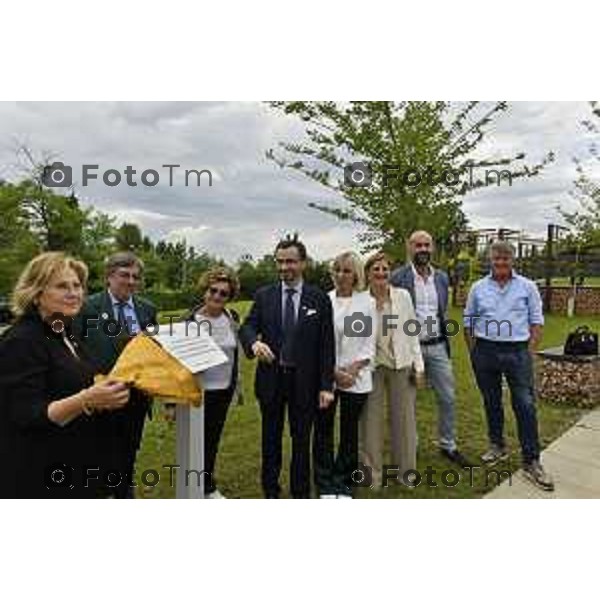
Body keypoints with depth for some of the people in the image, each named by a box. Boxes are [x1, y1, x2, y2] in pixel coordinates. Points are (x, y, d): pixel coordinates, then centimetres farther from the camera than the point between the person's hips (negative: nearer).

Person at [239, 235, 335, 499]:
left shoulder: (319, 298, -3)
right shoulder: (264, 295, 2)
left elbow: (327, 344, -4)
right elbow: (247, 327, -3)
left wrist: (326, 386, -7)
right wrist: (254, 342, -28)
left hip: (304, 380, -1)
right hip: (271, 378, 2)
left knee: (301, 440, 11)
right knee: (270, 439, 15)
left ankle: (300, 493, 30)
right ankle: (270, 491, 34)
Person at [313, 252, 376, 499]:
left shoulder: (368, 301, 0)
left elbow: (369, 342, 1)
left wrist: (353, 369, -10)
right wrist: (334, 372, -9)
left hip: (356, 378, 1)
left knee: (349, 432, 11)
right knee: (323, 431, 7)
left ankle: (343, 484, 29)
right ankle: (325, 484, 25)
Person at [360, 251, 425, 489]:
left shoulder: (403, 296, -1)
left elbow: (411, 332, 2)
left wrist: (418, 365, 2)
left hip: (400, 365, 2)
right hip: (371, 366, -1)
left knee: (404, 418, 11)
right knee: (371, 420, 8)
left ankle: (405, 471, 30)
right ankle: (372, 473, 26)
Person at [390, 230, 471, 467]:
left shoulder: (442, 277, 7)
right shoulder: (398, 277, -10)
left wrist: (444, 340, 15)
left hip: (437, 347, 5)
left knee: (448, 398, 12)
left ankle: (448, 445, 31)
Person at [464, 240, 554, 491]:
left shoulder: (527, 287, 2)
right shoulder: (478, 288, 5)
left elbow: (536, 321, 4)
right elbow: (468, 322, 9)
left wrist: (530, 352, -4)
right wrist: (474, 352, 4)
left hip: (518, 352, -2)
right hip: (485, 351, 2)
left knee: (525, 405, -3)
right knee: (491, 402, 13)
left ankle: (531, 461, 8)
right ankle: (497, 446, 31)